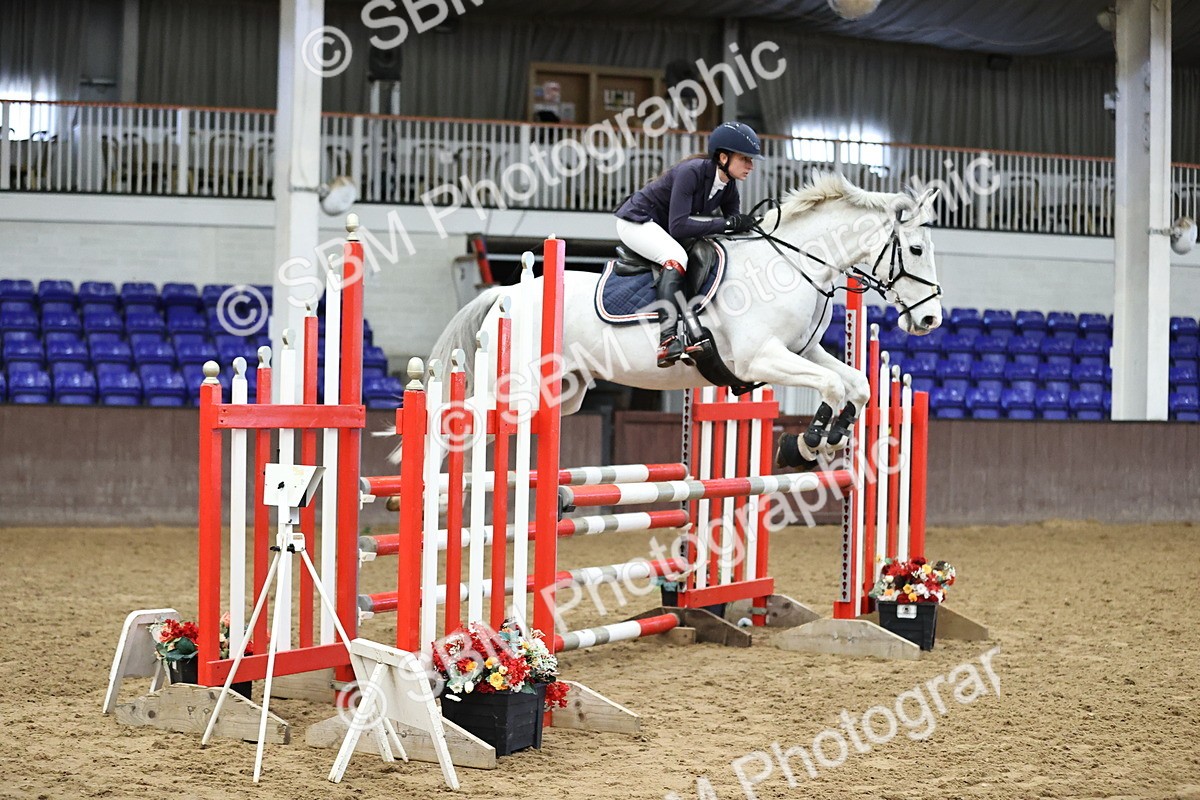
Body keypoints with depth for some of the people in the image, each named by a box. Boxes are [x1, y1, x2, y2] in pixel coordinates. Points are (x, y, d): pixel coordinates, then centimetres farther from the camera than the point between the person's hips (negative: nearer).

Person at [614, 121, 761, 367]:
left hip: (662, 231, 9)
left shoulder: (728, 187, -4)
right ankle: (667, 340, -45)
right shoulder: (691, 172, -28)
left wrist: (745, 224, -25)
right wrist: (728, 223, -37)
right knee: (676, 257, -34)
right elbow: (678, 226, -36)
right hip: (637, 221, -9)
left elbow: (735, 226, -3)